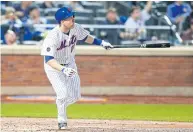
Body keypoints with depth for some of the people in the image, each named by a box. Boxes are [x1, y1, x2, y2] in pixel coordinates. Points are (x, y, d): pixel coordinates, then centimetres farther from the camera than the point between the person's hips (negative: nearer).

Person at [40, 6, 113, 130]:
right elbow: (48, 59, -41)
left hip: (70, 64, 6)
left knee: (75, 95, 3)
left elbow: (85, 37, 9)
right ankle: (62, 120, 7)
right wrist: (63, 70, -54)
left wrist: (101, 42, 1)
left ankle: (60, 105, 36)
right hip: (54, 67, -6)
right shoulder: (53, 36, -34)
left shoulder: (76, 28, -15)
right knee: (63, 94, -18)